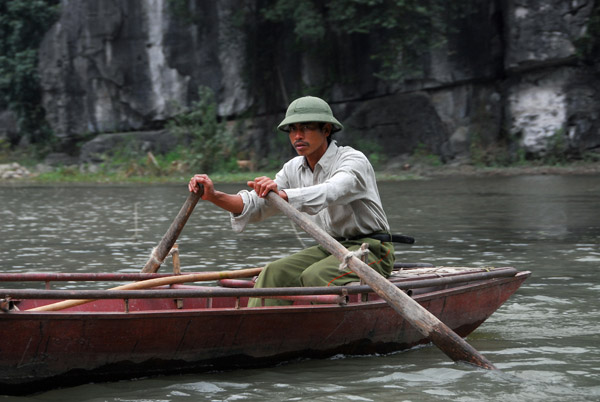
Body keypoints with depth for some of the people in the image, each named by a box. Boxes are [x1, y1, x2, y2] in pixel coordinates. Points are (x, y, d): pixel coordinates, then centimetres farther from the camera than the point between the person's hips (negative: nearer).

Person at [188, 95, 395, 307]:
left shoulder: (354, 160, -17)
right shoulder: (295, 169, 6)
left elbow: (328, 194, -38)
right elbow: (255, 205, 0)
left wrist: (282, 194, -54)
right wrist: (214, 196, -18)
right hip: (331, 247, 7)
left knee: (313, 278, -31)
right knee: (273, 274, -14)